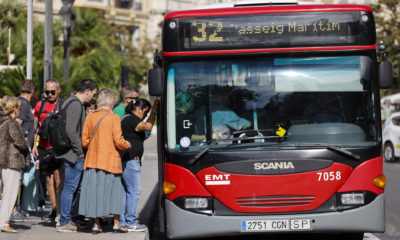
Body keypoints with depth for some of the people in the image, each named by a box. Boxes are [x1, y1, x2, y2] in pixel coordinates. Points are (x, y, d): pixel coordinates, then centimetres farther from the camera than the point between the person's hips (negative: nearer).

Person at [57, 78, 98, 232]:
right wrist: (79, 150, -16)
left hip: (75, 154, 10)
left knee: (72, 187, 15)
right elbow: (71, 130, -23)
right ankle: (64, 222, 2)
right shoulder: (76, 105, -16)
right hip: (74, 155, -10)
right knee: (70, 187, -4)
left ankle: (67, 220, 21)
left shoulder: (73, 102, 17)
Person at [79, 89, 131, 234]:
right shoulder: (114, 118, -8)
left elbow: (85, 141, 5)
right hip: (110, 160, -3)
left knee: (95, 190, 7)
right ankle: (116, 223, 12)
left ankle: (96, 224, 7)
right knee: (113, 190, 8)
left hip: (92, 161, 3)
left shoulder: (90, 118, 4)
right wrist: (127, 145, 8)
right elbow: (118, 141, -12)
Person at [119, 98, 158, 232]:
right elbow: (148, 126, -25)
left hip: (124, 160, 11)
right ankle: (131, 223, -4)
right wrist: (154, 109, -19)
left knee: (124, 191, 12)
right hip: (130, 160, -11)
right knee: (134, 191, -6)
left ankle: (122, 221, 15)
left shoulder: (127, 119, 21)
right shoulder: (132, 119, -12)